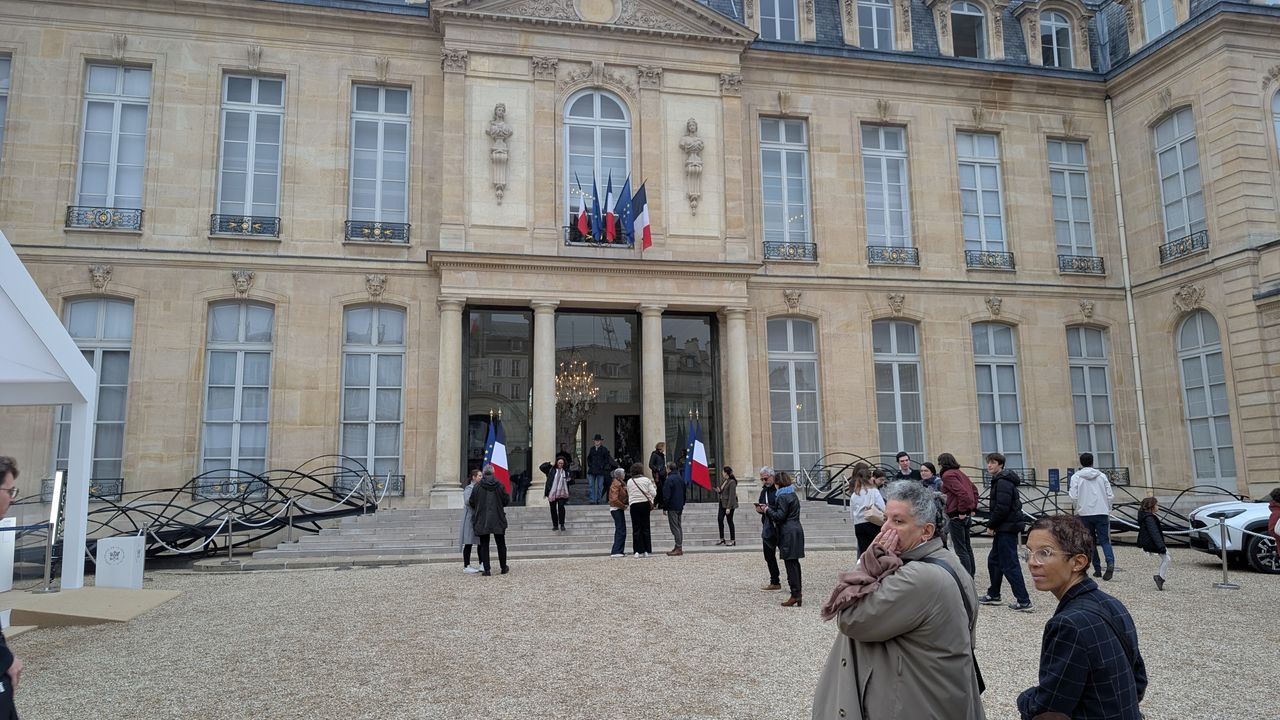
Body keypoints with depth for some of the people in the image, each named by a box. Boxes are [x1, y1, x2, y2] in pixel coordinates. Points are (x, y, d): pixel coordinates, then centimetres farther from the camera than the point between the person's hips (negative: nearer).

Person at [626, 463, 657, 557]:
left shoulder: (629, 481, 2)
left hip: (634, 505, 0)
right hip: (645, 504, 0)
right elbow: (654, 494, -5)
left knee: (636, 528, 3)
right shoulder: (646, 480, -2)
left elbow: (629, 494, 7)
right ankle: (646, 551, 8)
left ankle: (637, 551, -1)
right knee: (645, 527, 8)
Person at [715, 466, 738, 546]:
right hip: (722, 503, 8)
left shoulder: (732, 482, -16)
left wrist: (728, 508, -21)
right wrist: (718, 491, -1)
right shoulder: (723, 481, 11)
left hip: (729, 504, -8)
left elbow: (731, 495, -19)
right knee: (719, 519, 0)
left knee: (730, 521, -1)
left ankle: (733, 540, 9)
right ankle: (722, 539, 8)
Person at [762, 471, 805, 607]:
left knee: (790, 564, -7)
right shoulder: (793, 495, 17)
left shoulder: (782, 497, -13)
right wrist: (769, 510, 18)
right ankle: (798, 593, 14)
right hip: (797, 530, 10)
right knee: (794, 563, 12)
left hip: (788, 533, -10)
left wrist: (768, 510, -2)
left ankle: (795, 595, -6)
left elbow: (780, 515, -17)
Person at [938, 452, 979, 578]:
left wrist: (962, 511, -17)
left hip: (956, 516, -10)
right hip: (967, 514, 10)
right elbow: (974, 489, 19)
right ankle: (971, 576, 28)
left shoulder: (947, 475, -13)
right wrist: (973, 507, 19)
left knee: (960, 550, -6)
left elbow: (962, 492, -24)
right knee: (967, 547, 18)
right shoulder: (960, 473, 14)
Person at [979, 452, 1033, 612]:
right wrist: (992, 524, 14)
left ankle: (1023, 601, -5)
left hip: (1006, 529, -11)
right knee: (993, 561, 18)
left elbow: (1002, 508, -23)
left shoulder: (1003, 482, -16)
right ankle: (994, 595, 27)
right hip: (1004, 528, 11)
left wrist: (990, 525, -13)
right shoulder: (1000, 480, 17)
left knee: (1009, 565, -8)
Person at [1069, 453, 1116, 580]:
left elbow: (1074, 497, -7)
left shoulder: (1076, 477, -1)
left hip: (1085, 514, -1)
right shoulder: (1102, 476, 7)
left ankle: (1097, 569, 8)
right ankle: (1110, 562, -23)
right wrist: (1108, 510, 15)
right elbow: (1110, 495, 5)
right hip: (1102, 512, 1)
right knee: (1105, 540, 1)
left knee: (1091, 542, 9)